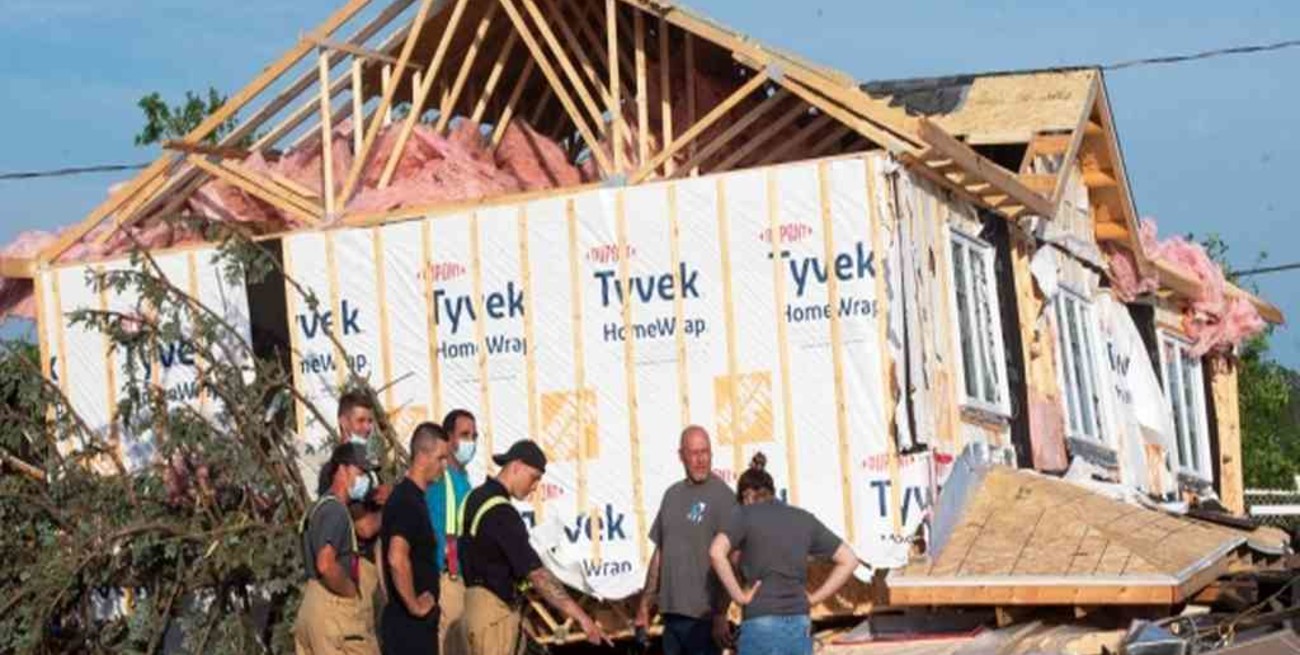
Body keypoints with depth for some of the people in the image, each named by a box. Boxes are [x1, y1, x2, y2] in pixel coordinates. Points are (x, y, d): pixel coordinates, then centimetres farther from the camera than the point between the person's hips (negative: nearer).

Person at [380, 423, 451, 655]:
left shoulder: (411, 497, 14)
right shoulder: (407, 501, -17)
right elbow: (397, 559, -30)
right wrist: (414, 605, -21)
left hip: (416, 621, 10)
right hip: (410, 623, -10)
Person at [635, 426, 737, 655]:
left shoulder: (721, 496, -8)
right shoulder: (672, 495, 13)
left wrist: (721, 615, -16)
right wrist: (644, 604, 16)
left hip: (703, 616, -7)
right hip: (671, 613, 7)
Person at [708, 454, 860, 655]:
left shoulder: (745, 515, 0)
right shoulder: (804, 519, 13)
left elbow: (717, 552, -18)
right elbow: (848, 560, 14)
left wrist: (738, 595, -10)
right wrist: (814, 597, 10)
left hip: (761, 625, -4)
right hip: (800, 625, 4)